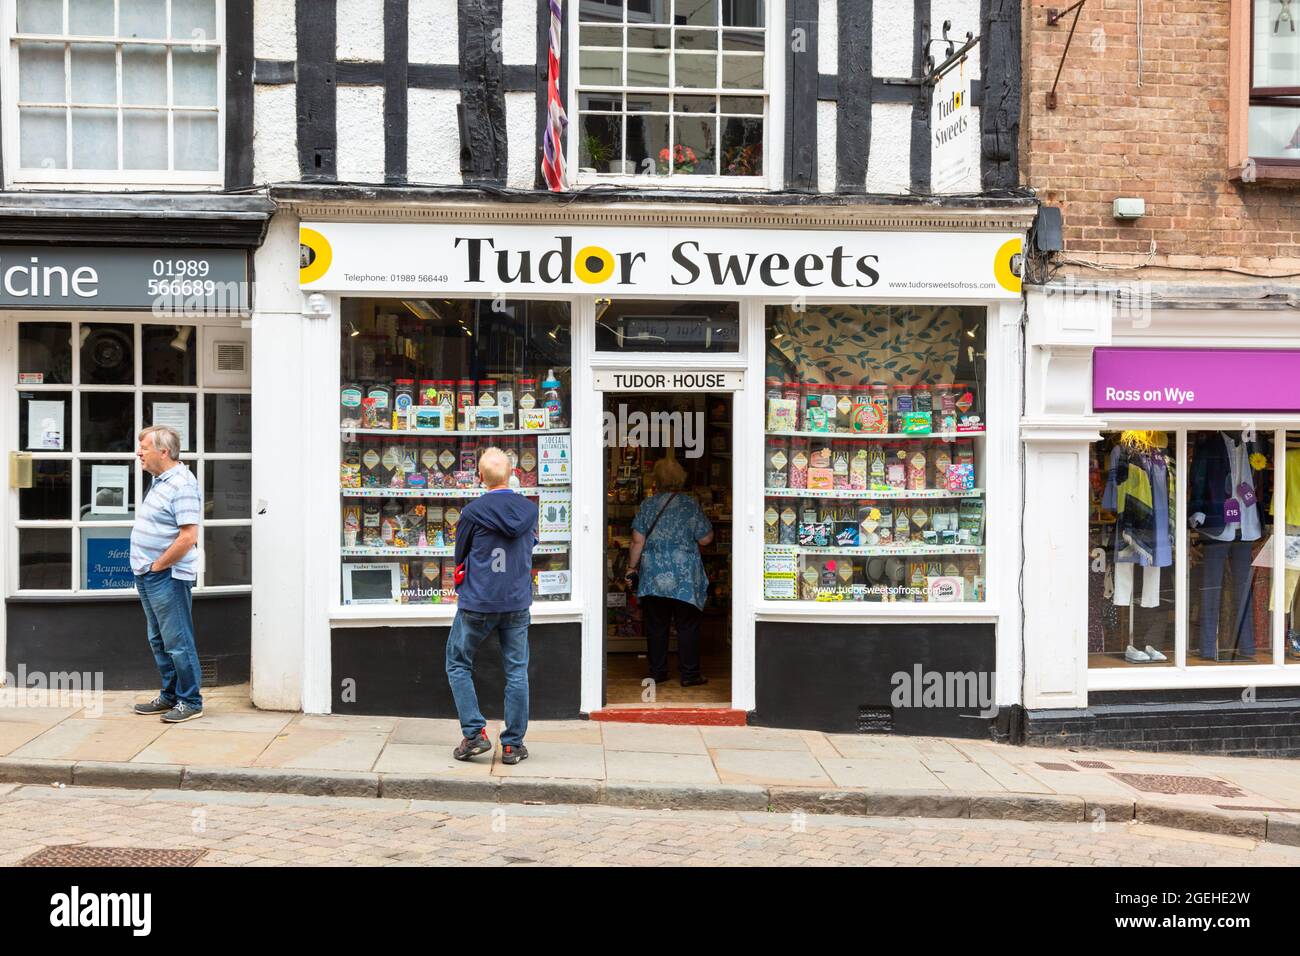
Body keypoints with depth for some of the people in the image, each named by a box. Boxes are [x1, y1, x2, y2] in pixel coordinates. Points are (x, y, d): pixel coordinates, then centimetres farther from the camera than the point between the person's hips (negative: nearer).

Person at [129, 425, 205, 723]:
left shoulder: (182, 484, -18)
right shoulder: (160, 480, 13)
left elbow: (188, 537, -25)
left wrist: (157, 566, -16)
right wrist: (144, 568, 13)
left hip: (167, 576, -10)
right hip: (148, 575, 10)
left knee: (177, 642, -2)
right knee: (159, 640, 17)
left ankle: (190, 701, 8)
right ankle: (169, 696, 28)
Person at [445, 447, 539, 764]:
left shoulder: (473, 512, -12)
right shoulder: (530, 509, 0)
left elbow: (460, 559, 1)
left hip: (477, 604, -3)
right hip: (518, 604, 3)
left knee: (458, 665, 14)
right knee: (517, 672, 9)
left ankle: (475, 734, 7)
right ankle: (513, 744, 13)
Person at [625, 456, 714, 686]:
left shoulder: (647, 505, 1)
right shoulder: (690, 504, -3)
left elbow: (638, 541, -1)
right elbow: (705, 539, 0)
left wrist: (632, 566, 9)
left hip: (653, 576, 2)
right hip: (684, 578, -2)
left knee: (656, 626, 10)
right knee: (687, 626, 6)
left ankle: (657, 671, 16)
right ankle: (689, 673, 8)